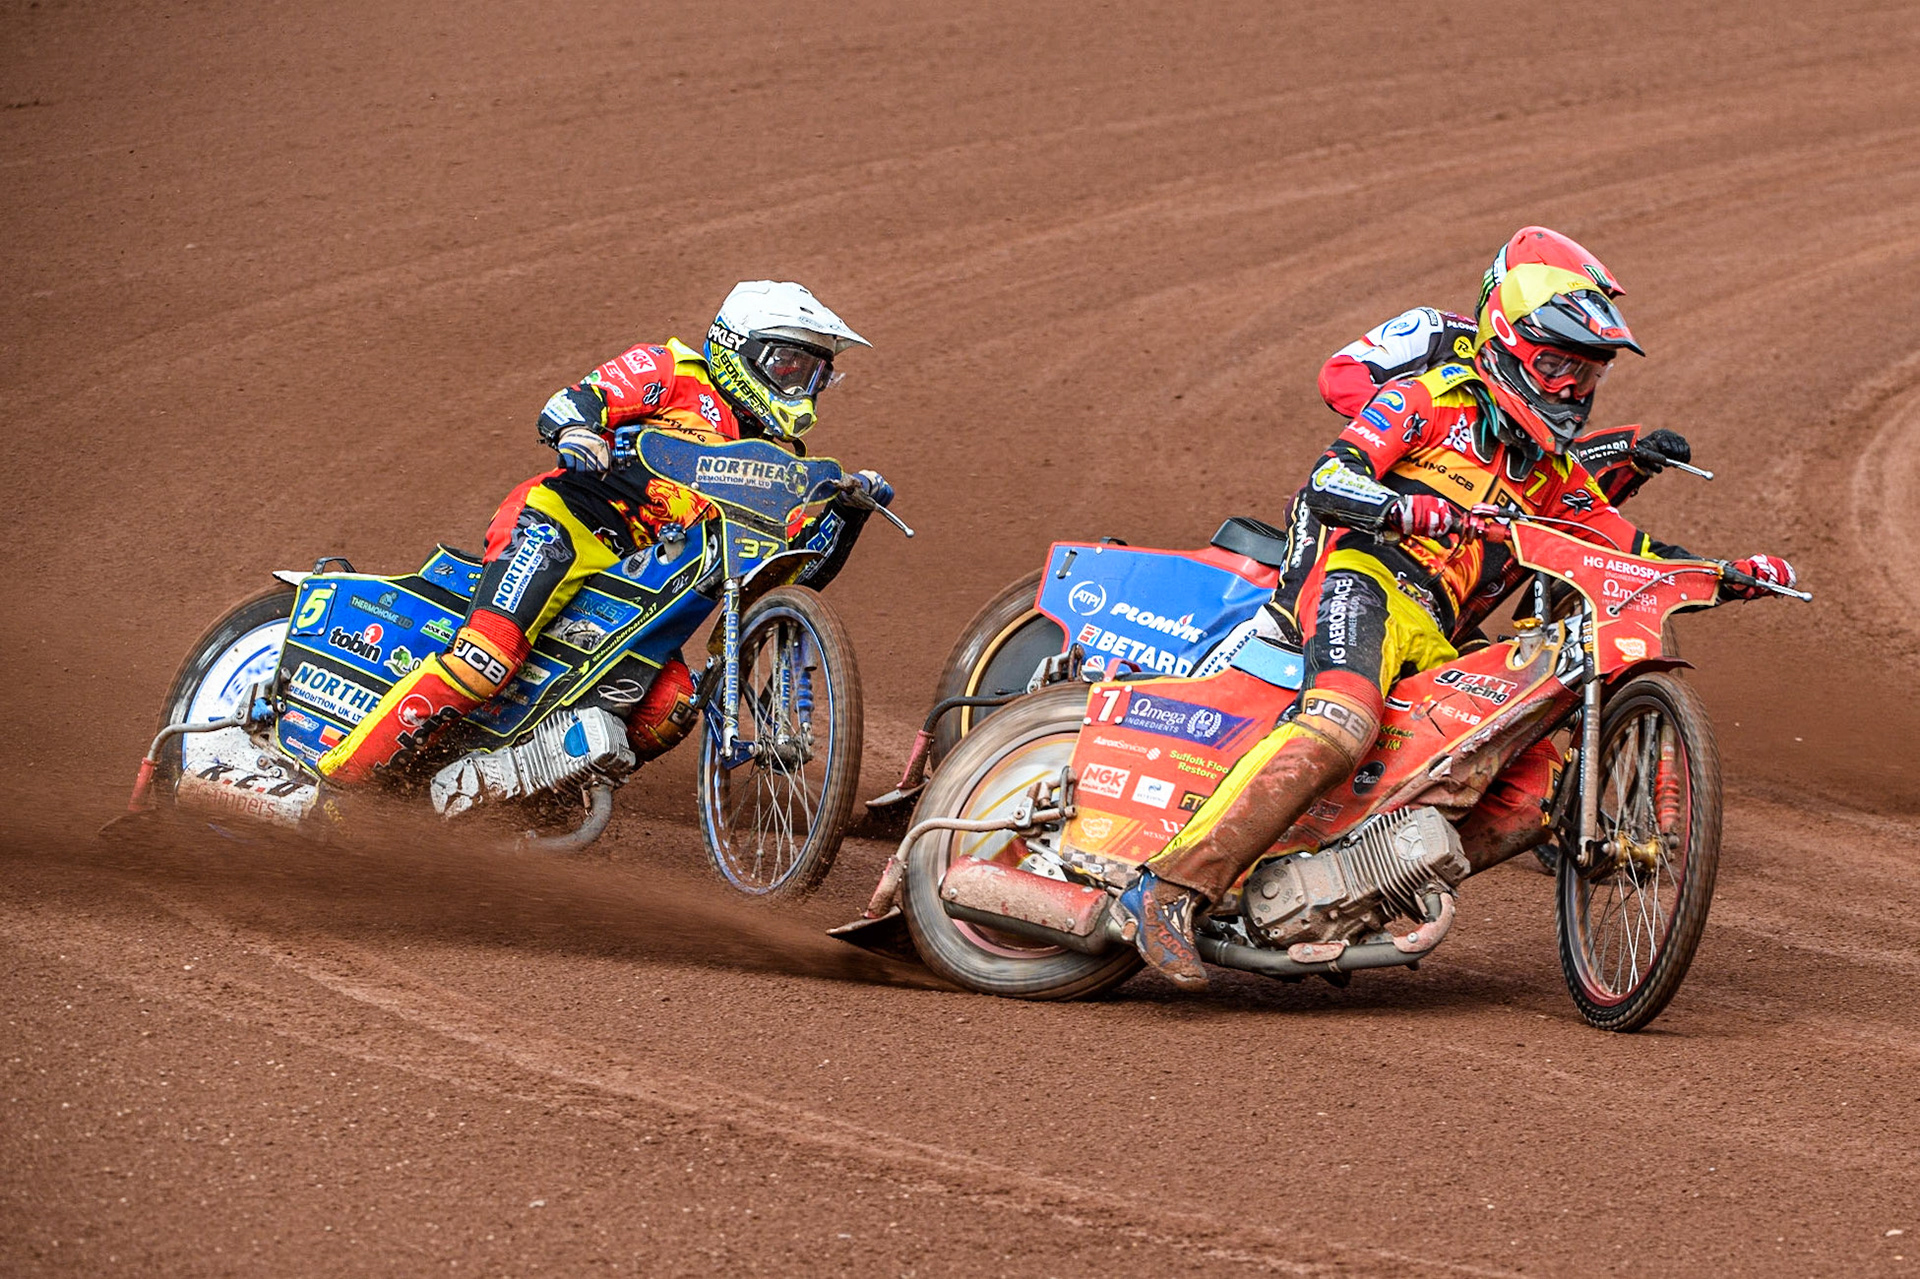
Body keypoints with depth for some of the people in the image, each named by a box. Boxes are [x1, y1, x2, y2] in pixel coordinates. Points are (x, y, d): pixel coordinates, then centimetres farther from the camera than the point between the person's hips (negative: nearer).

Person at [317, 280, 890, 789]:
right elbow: (565, 406, -3)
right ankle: (332, 780, -32)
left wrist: (850, 510, 6)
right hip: (561, 522, -7)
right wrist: (575, 430, -26)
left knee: (670, 707, -19)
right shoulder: (677, 373, 8)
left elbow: (803, 570, 21)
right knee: (488, 657, -29)